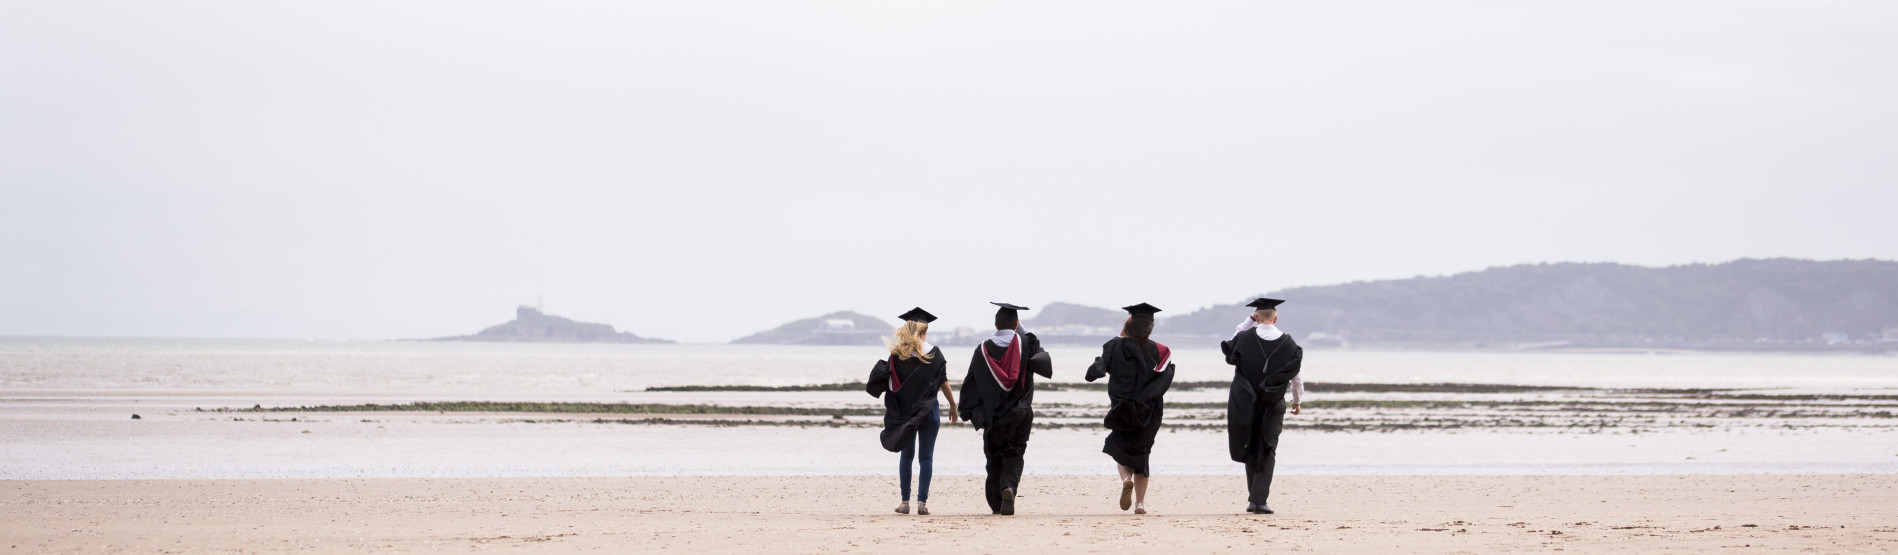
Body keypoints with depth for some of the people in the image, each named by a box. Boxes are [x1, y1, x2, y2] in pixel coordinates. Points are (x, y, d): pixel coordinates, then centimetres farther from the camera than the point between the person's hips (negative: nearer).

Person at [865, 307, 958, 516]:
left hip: (904, 412, 1)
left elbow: (890, 384, -6)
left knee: (906, 455, 12)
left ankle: (905, 501, 8)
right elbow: (944, 383, -4)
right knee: (926, 457, 3)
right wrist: (953, 406, 6)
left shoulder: (897, 354, -2)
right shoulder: (933, 353, -5)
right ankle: (922, 501, -5)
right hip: (929, 411, -1)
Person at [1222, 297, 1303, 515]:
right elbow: (1295, 375, 3)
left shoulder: (1245, 338, -9)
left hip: (1246, 405, 0)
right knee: (1267, 451, 3)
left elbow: (1228, 346, 13)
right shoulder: (1288, 344, -5)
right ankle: (1260, 500, -7)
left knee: (1250, 449, 14)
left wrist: (1247, 321, 8)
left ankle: (1253, 498, 17)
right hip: (1273, 406, 0)